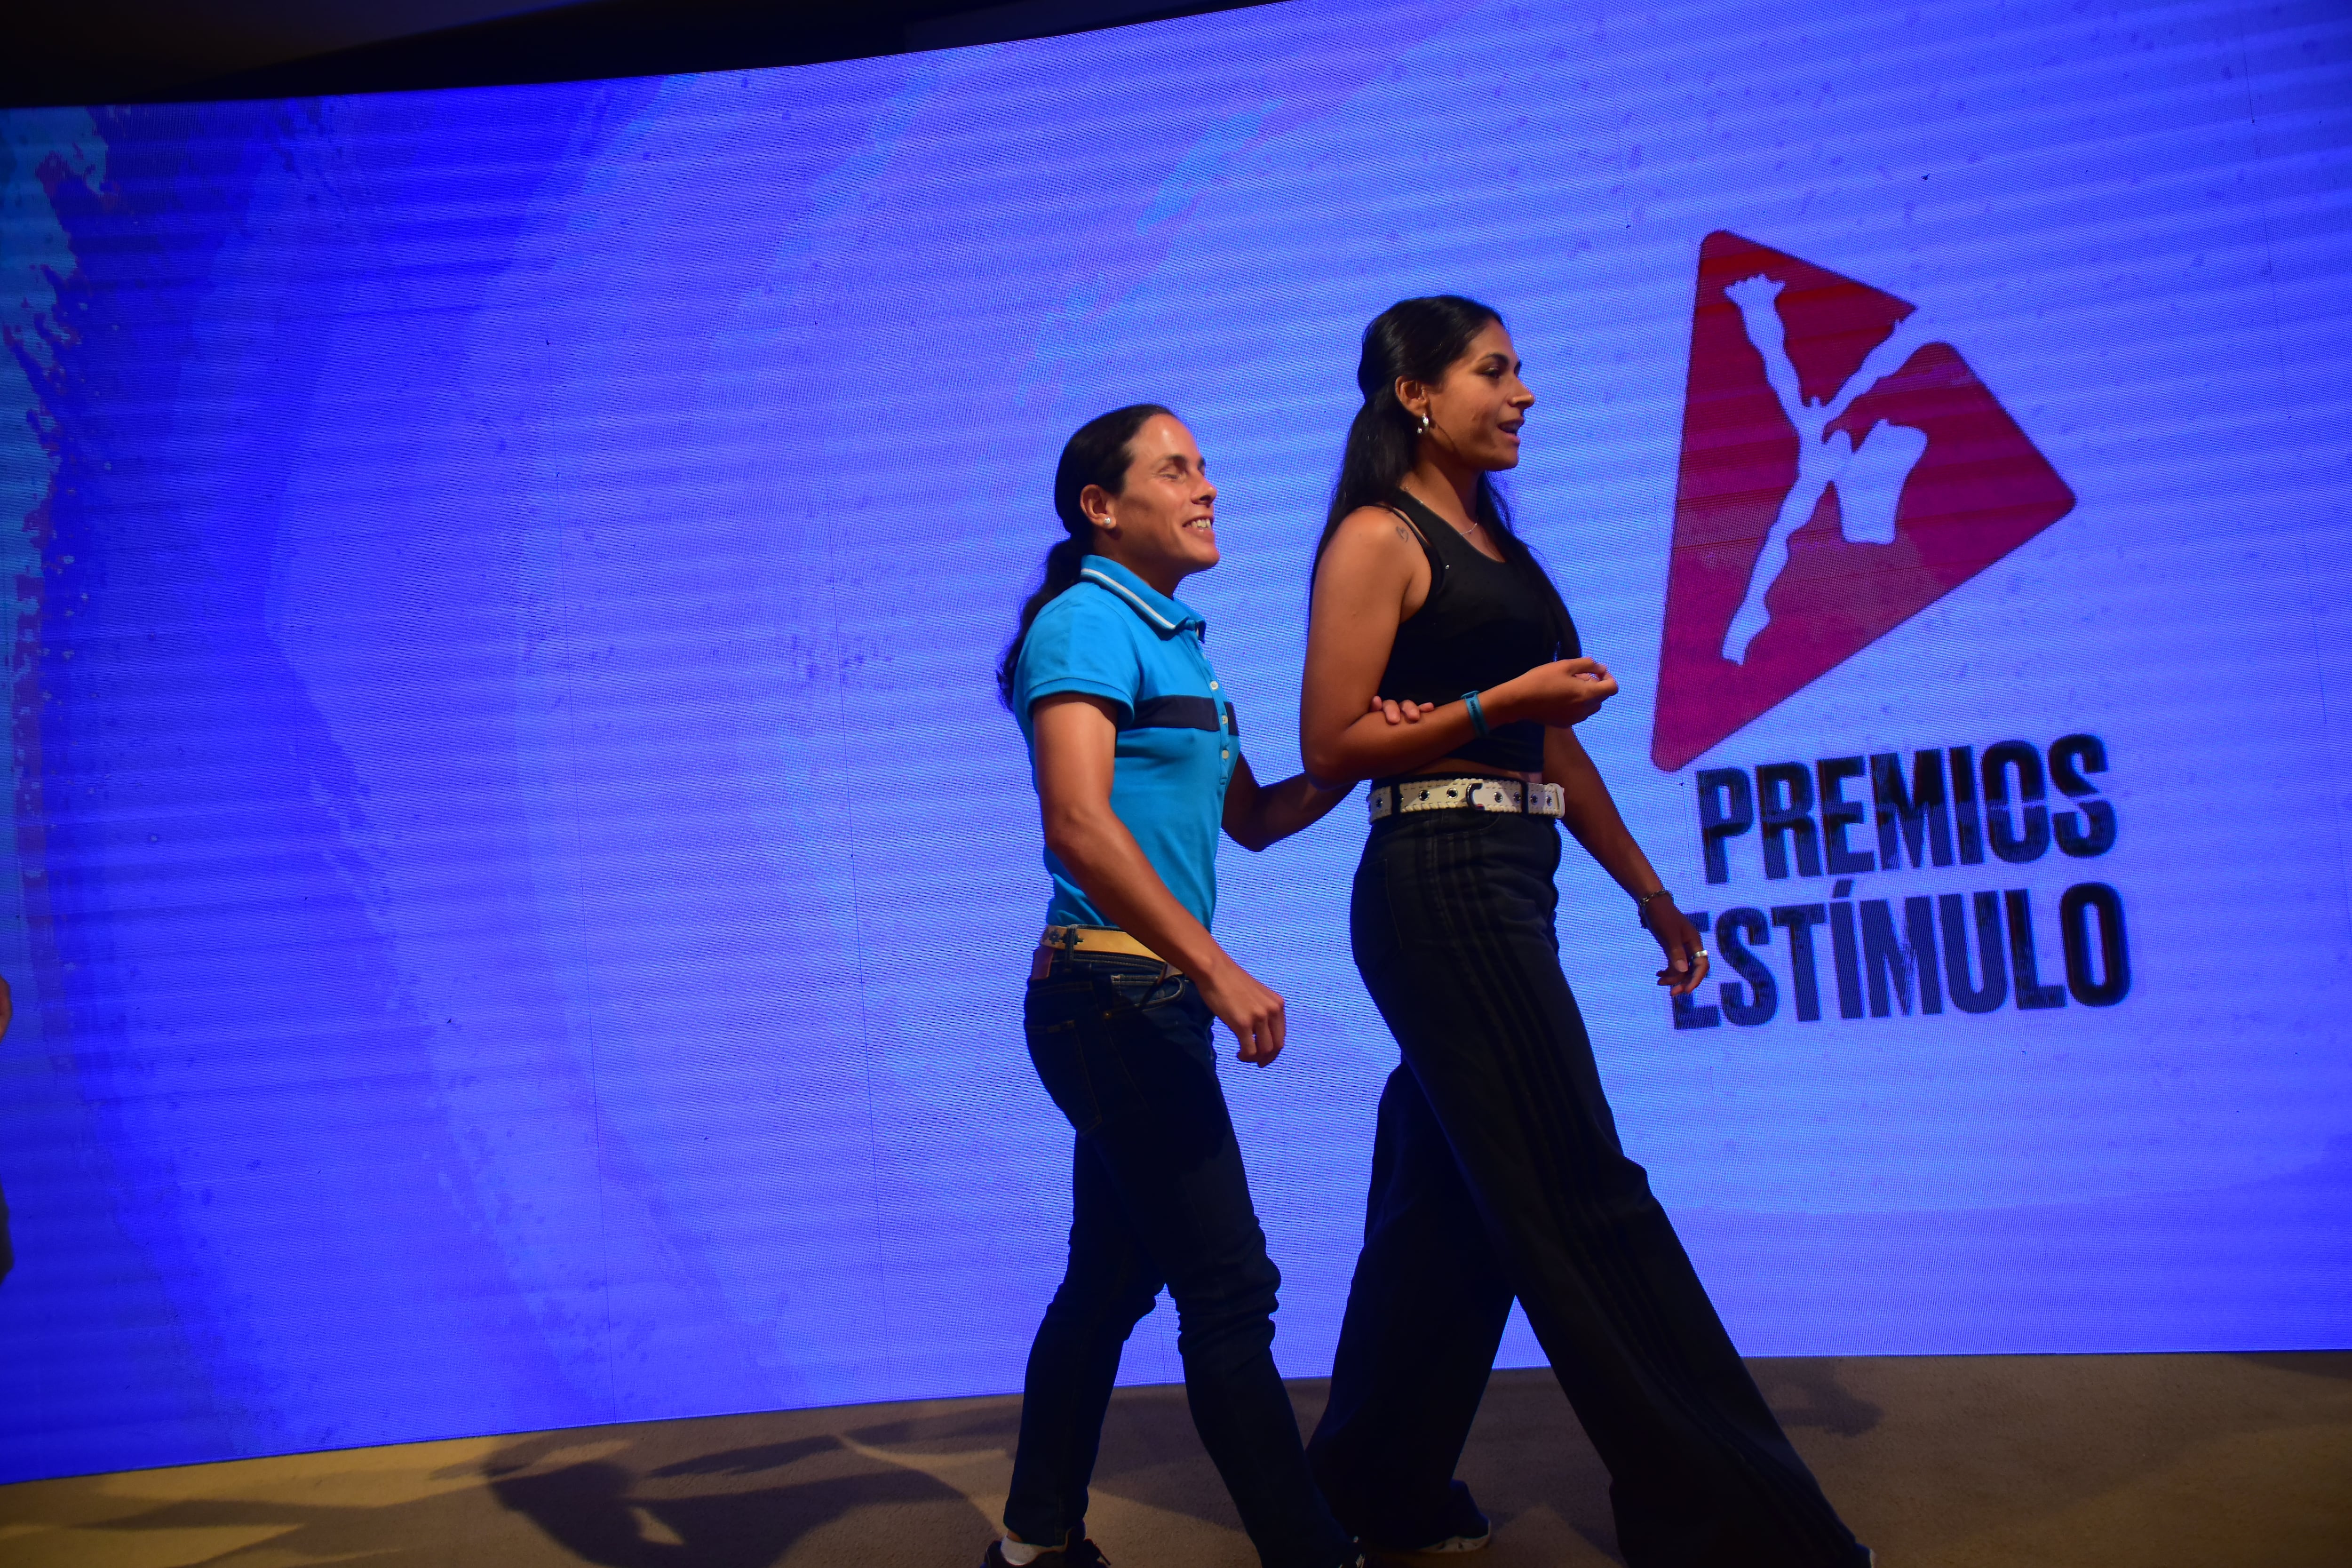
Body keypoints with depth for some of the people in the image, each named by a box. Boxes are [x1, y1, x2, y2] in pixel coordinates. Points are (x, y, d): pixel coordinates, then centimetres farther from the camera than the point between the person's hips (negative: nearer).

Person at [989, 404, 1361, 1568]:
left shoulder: (1170, 641, 18)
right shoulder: (1089, 622, -10)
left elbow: (1250, 818, 20)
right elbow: (1078, 823, -23)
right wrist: (1217, 969, -26)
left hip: (1148, 1001, 10)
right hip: (1116, 986, -10)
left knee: (1114, 1278, 16)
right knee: (1229, 1288, -6)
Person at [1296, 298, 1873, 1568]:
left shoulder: (1493, 543, 20)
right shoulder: (1378, 539, -5)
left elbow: (1555, 746, 21)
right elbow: (1331, 745, -12)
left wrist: (1649, 891, 21)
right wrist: (1502, 703, -16)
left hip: (1507, 892, 9)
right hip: (1438, 884, -9)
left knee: (1456, 1202, 13)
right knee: (1584, 1204, -4)